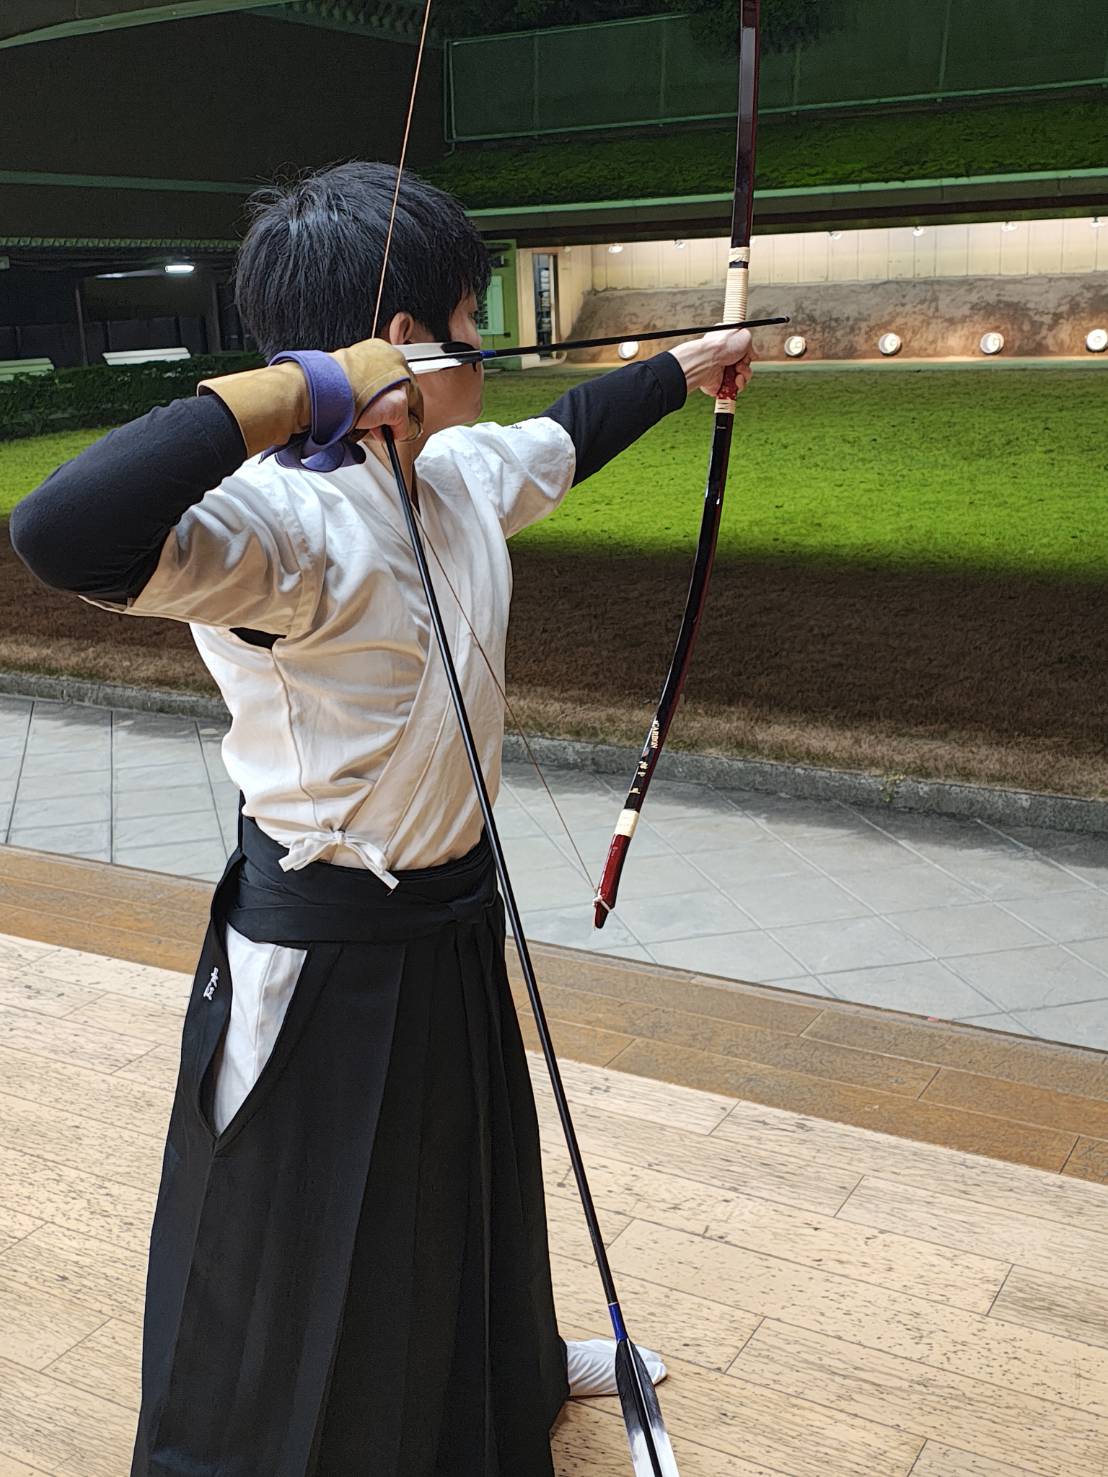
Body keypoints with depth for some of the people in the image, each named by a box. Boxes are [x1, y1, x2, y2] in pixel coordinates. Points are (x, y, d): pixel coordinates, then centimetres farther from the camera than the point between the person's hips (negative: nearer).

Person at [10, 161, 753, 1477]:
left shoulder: (464, 475, -1)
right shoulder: (287, 522, -29)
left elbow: (567, 434, 21)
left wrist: (680, 368, 35)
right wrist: (291, 389, -40)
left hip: (450, 921, 9)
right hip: (324, 957, -9)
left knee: (474, 1165, 31)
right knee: (302, 1256, 11)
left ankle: (510, 1366, 59)